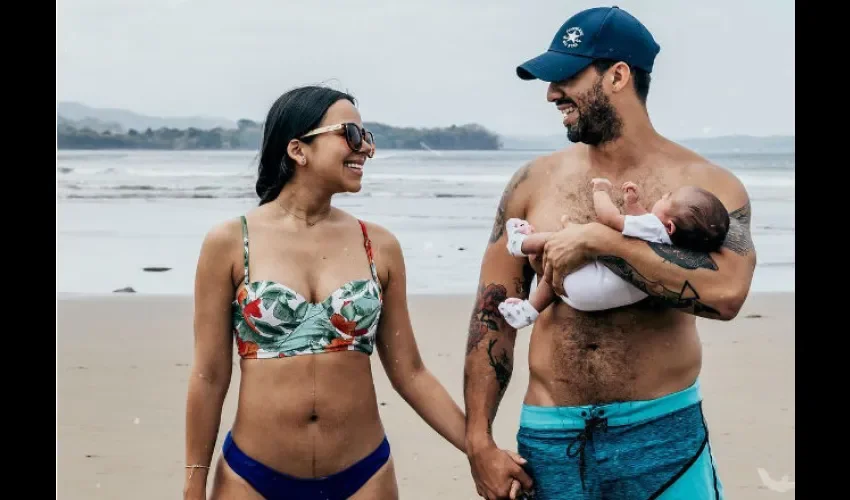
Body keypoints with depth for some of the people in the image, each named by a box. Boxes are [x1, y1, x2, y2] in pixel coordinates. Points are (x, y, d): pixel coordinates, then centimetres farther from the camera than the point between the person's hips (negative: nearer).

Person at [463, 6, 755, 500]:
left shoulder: (706, 184, -6)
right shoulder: (534, 183, 2)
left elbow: (727, 293, -24)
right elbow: (494, 313, 4)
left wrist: (602, 239, -22)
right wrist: (479, 439, -1)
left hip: (664, 434, -2)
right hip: (549, 436, 2)